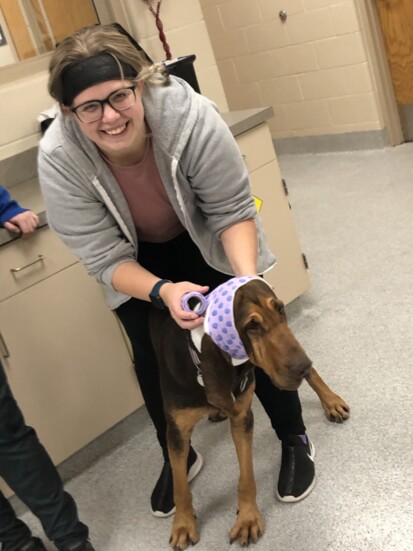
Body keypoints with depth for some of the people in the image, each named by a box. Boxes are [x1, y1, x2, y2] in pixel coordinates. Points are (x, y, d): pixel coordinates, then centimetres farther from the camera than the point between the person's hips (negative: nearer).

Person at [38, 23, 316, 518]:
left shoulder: (190, 116, -35)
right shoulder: (58, 158, -31)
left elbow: (233, 211, -24)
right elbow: (106, 258, -25)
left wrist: (249, 277, -39)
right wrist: (163, 291, -42)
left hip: (206, 241, -1)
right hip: (136, 261, 1)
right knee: (152, 359, 7)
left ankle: (295, 441, 26)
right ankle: (178, 459, 33)